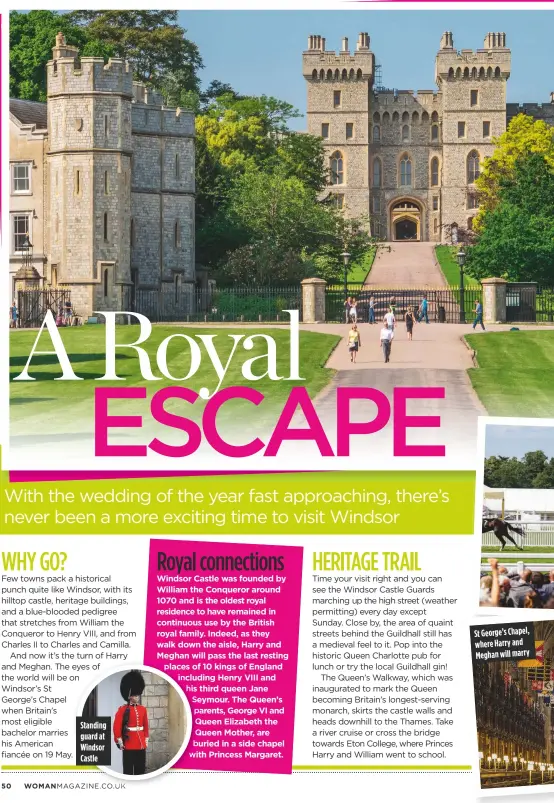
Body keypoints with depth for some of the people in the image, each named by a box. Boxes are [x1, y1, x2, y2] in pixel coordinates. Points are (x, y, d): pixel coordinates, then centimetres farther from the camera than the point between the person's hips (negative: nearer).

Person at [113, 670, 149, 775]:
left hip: (141, 745, 5)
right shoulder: (122, 710, -7)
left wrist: (146, 739, 13)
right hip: (129, 744, -5)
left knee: (141, 769, 8)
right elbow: (117, 726, -10)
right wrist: (119, 741, -13)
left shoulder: (143, 709, 10)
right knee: (128, 770, -1)